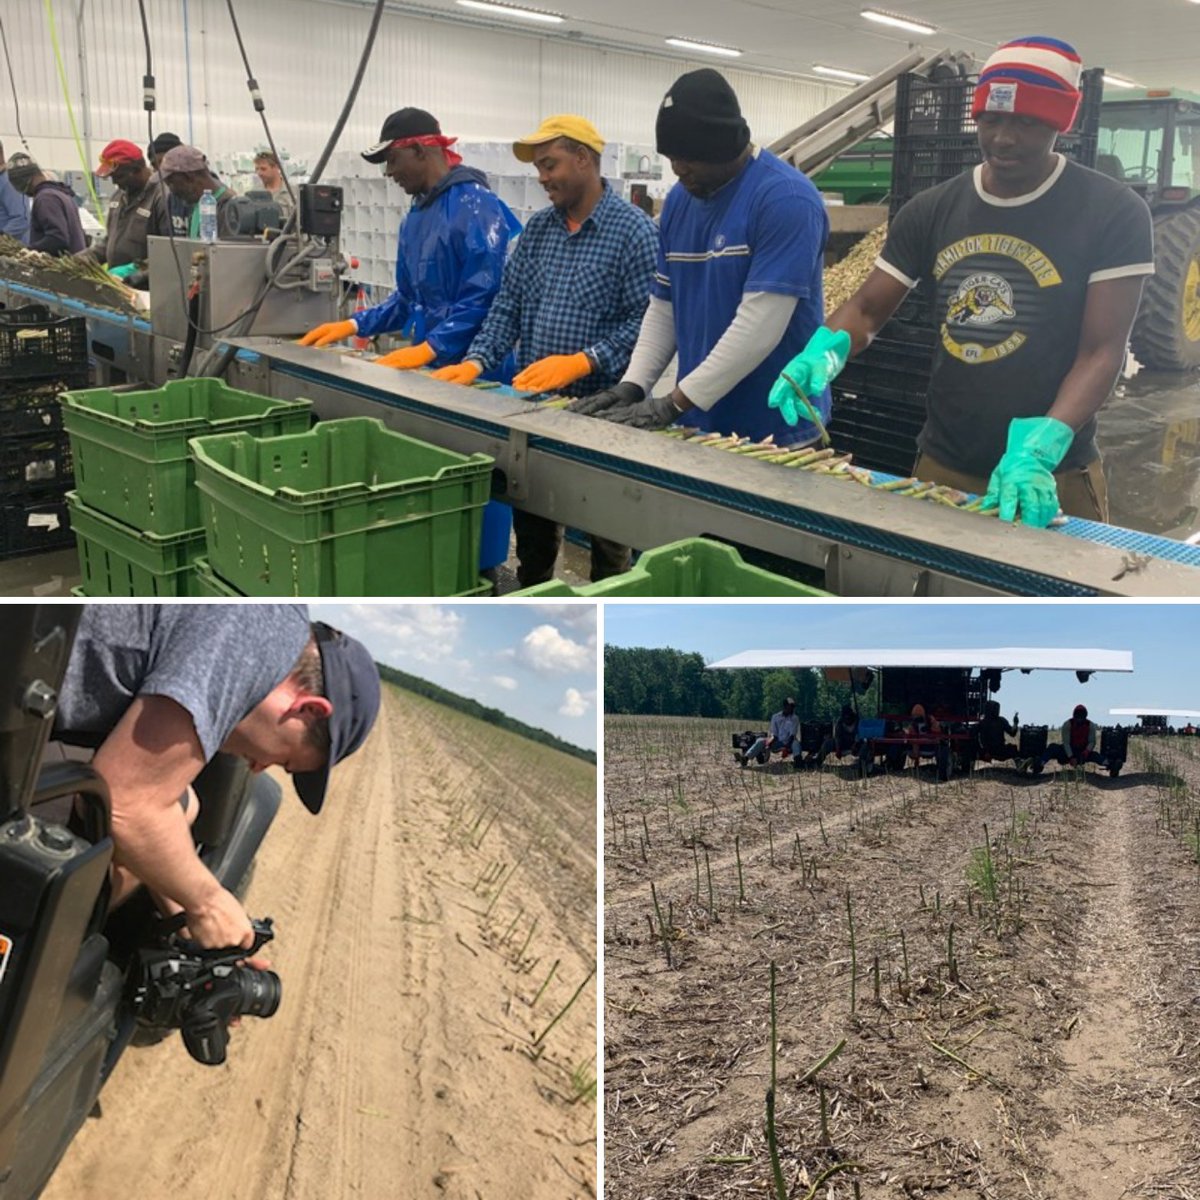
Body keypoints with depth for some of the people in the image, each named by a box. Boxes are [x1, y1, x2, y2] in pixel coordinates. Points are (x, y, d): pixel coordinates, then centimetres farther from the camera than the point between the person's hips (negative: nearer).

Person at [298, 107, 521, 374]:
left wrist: (430, 348, -27)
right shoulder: (416, 215, 14)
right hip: (428, 363, 8)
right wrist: (354, 325, 9)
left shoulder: (476, 204, -13)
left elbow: (483, 297, -22)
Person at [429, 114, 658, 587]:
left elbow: (646, 321, -15)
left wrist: (581, 362, -25)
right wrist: (476, 362, -7)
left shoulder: (634, 231, -9)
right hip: (534, 401, 6)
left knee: (606, 531, 8)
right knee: (531, 522, 16)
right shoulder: (537, 228, 10)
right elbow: (507, 306, 9)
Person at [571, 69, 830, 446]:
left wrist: (673, 404, -22)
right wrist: (632, 385, -4)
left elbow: (759, 327, -23)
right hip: (698, 425, 6)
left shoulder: (786, 198, -15)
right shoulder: (679, 201, 7)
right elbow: (663, 308, 11)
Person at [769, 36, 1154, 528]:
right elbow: (866, 310, 4)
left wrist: (1039, 450, -29)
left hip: (1053, 475, -4)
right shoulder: (932, 211, 2)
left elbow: (1102, 351, -14)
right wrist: (824, 349, -20)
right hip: (941, 466, 4)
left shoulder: (1112, 213, -9)